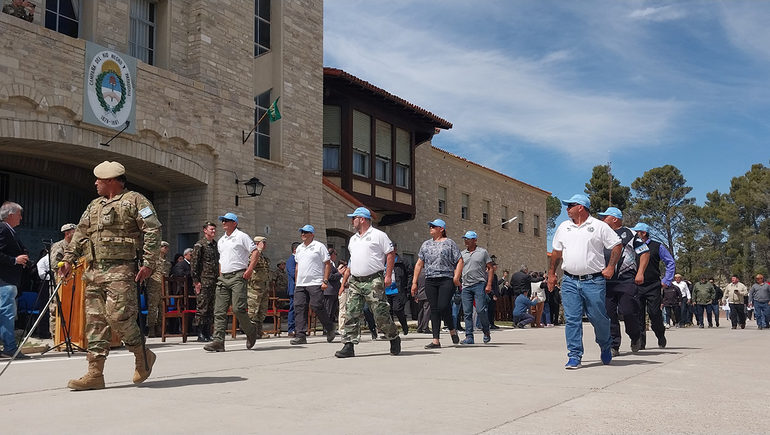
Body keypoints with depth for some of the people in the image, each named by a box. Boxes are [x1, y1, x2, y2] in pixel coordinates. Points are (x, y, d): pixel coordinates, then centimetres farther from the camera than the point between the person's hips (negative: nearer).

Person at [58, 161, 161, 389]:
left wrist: (149, 263, -15)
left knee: (118, 316, -14)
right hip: (93, 271, 8)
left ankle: (143, 356, 9)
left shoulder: (134, 200, -2)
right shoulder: (94, 206, 22)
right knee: (95, 320, 3)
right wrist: (69, 258, 15)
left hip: (120, 270, -7)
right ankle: (95, 373, 6)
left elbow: (153, 231, -9)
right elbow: (80, 233, 26)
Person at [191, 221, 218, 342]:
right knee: (202, 308, -5)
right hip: (203, 281, -7)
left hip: (214, 282, 7)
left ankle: (208, 333, 13)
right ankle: (200, 334, -1)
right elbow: (194, 264, -8)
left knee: (211, 309, 8)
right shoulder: (199, 245, -4)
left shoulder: (216, 245, 17)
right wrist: (196, 281, -14)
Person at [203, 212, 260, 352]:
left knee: (238, 308, -14)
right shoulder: (220, 241, 22)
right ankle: (218, 341, -5)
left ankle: (251, 331, 10)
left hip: (238, 276, -7)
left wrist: (250, 269, -15)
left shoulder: (241, 236, 0)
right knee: (219, 311, -3)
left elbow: (255, 251, -6)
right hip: (223, 278, 7)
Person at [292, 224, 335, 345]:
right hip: (300, 284, 6)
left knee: (316, 307, -10)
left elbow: (328, 264, -4)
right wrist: (297, 282, 17)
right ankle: (301, 335, 1)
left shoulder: (319, 246, -1)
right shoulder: (299, 248, 19)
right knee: (299, 307, -2)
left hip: (315, 283, -6)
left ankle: (330, 328, 12)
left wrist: (325, 281, -12)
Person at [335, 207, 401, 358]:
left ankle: (394, 338, 17)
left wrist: (388, 275, -12)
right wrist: (345, 278, 19)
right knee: (351, 314, -2)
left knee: (380, 313, -4)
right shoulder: (353, 239, 20)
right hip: (355, 282, 6)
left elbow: (391, 254, -4)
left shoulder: (378, 235, -1)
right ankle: (349, 346, -2)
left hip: (373, 281, -6)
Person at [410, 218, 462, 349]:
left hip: (447, 280, -4)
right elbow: (419, 264, 17)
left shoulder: (449, 243, 5)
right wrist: (414, 282, 10)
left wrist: (456, 277, -12)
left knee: (443, 307, -16)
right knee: (434, 309, 1)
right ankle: (436, 340, 3)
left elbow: (460, 261, 1)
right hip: (430, 281, 4)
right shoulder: (426, 244, 17)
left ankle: (452, 330, 12)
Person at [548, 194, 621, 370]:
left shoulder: (599, 226, 0)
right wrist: (551, 273, 18)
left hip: (594, 281, -3)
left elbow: (617, 245, 1)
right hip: (570, 281, 4)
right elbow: (557, 251, 20)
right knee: (572, 320, -2)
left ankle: (605, 346, 32)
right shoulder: (564, 227, 14)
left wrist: (610, 267, -8)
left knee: (598, 318, 4)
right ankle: (574, 357, 3)